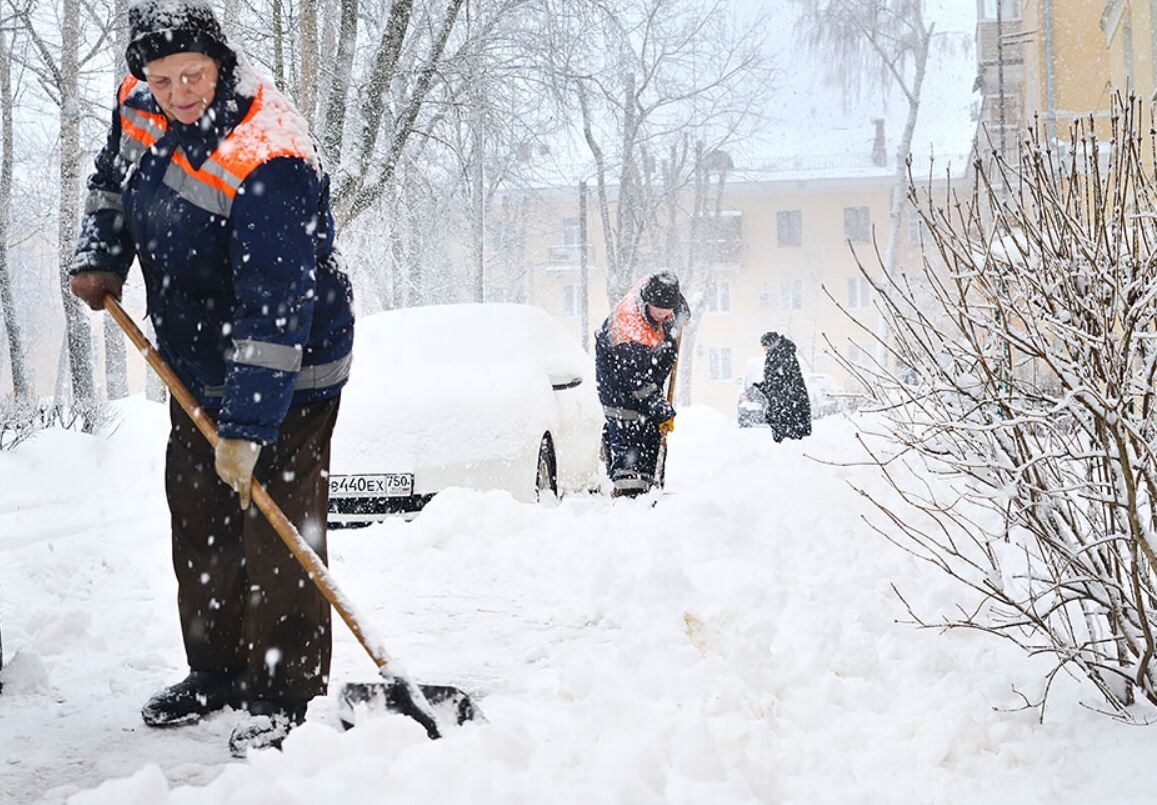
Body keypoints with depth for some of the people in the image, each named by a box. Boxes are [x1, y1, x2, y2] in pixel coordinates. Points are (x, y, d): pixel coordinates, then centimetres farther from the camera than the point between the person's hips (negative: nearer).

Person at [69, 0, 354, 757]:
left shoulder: (269, 161, -31)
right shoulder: (140, 106, -5)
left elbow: (275, 307, -34)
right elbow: (114, 181, 18)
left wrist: (247, 428, -34)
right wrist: (102, 258, 0)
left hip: (286, 373, -8)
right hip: (197, 366, 8)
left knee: (277, 530, -8)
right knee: (199, 523, 16)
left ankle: (285, 695, 1)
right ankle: (216, 671, 30)